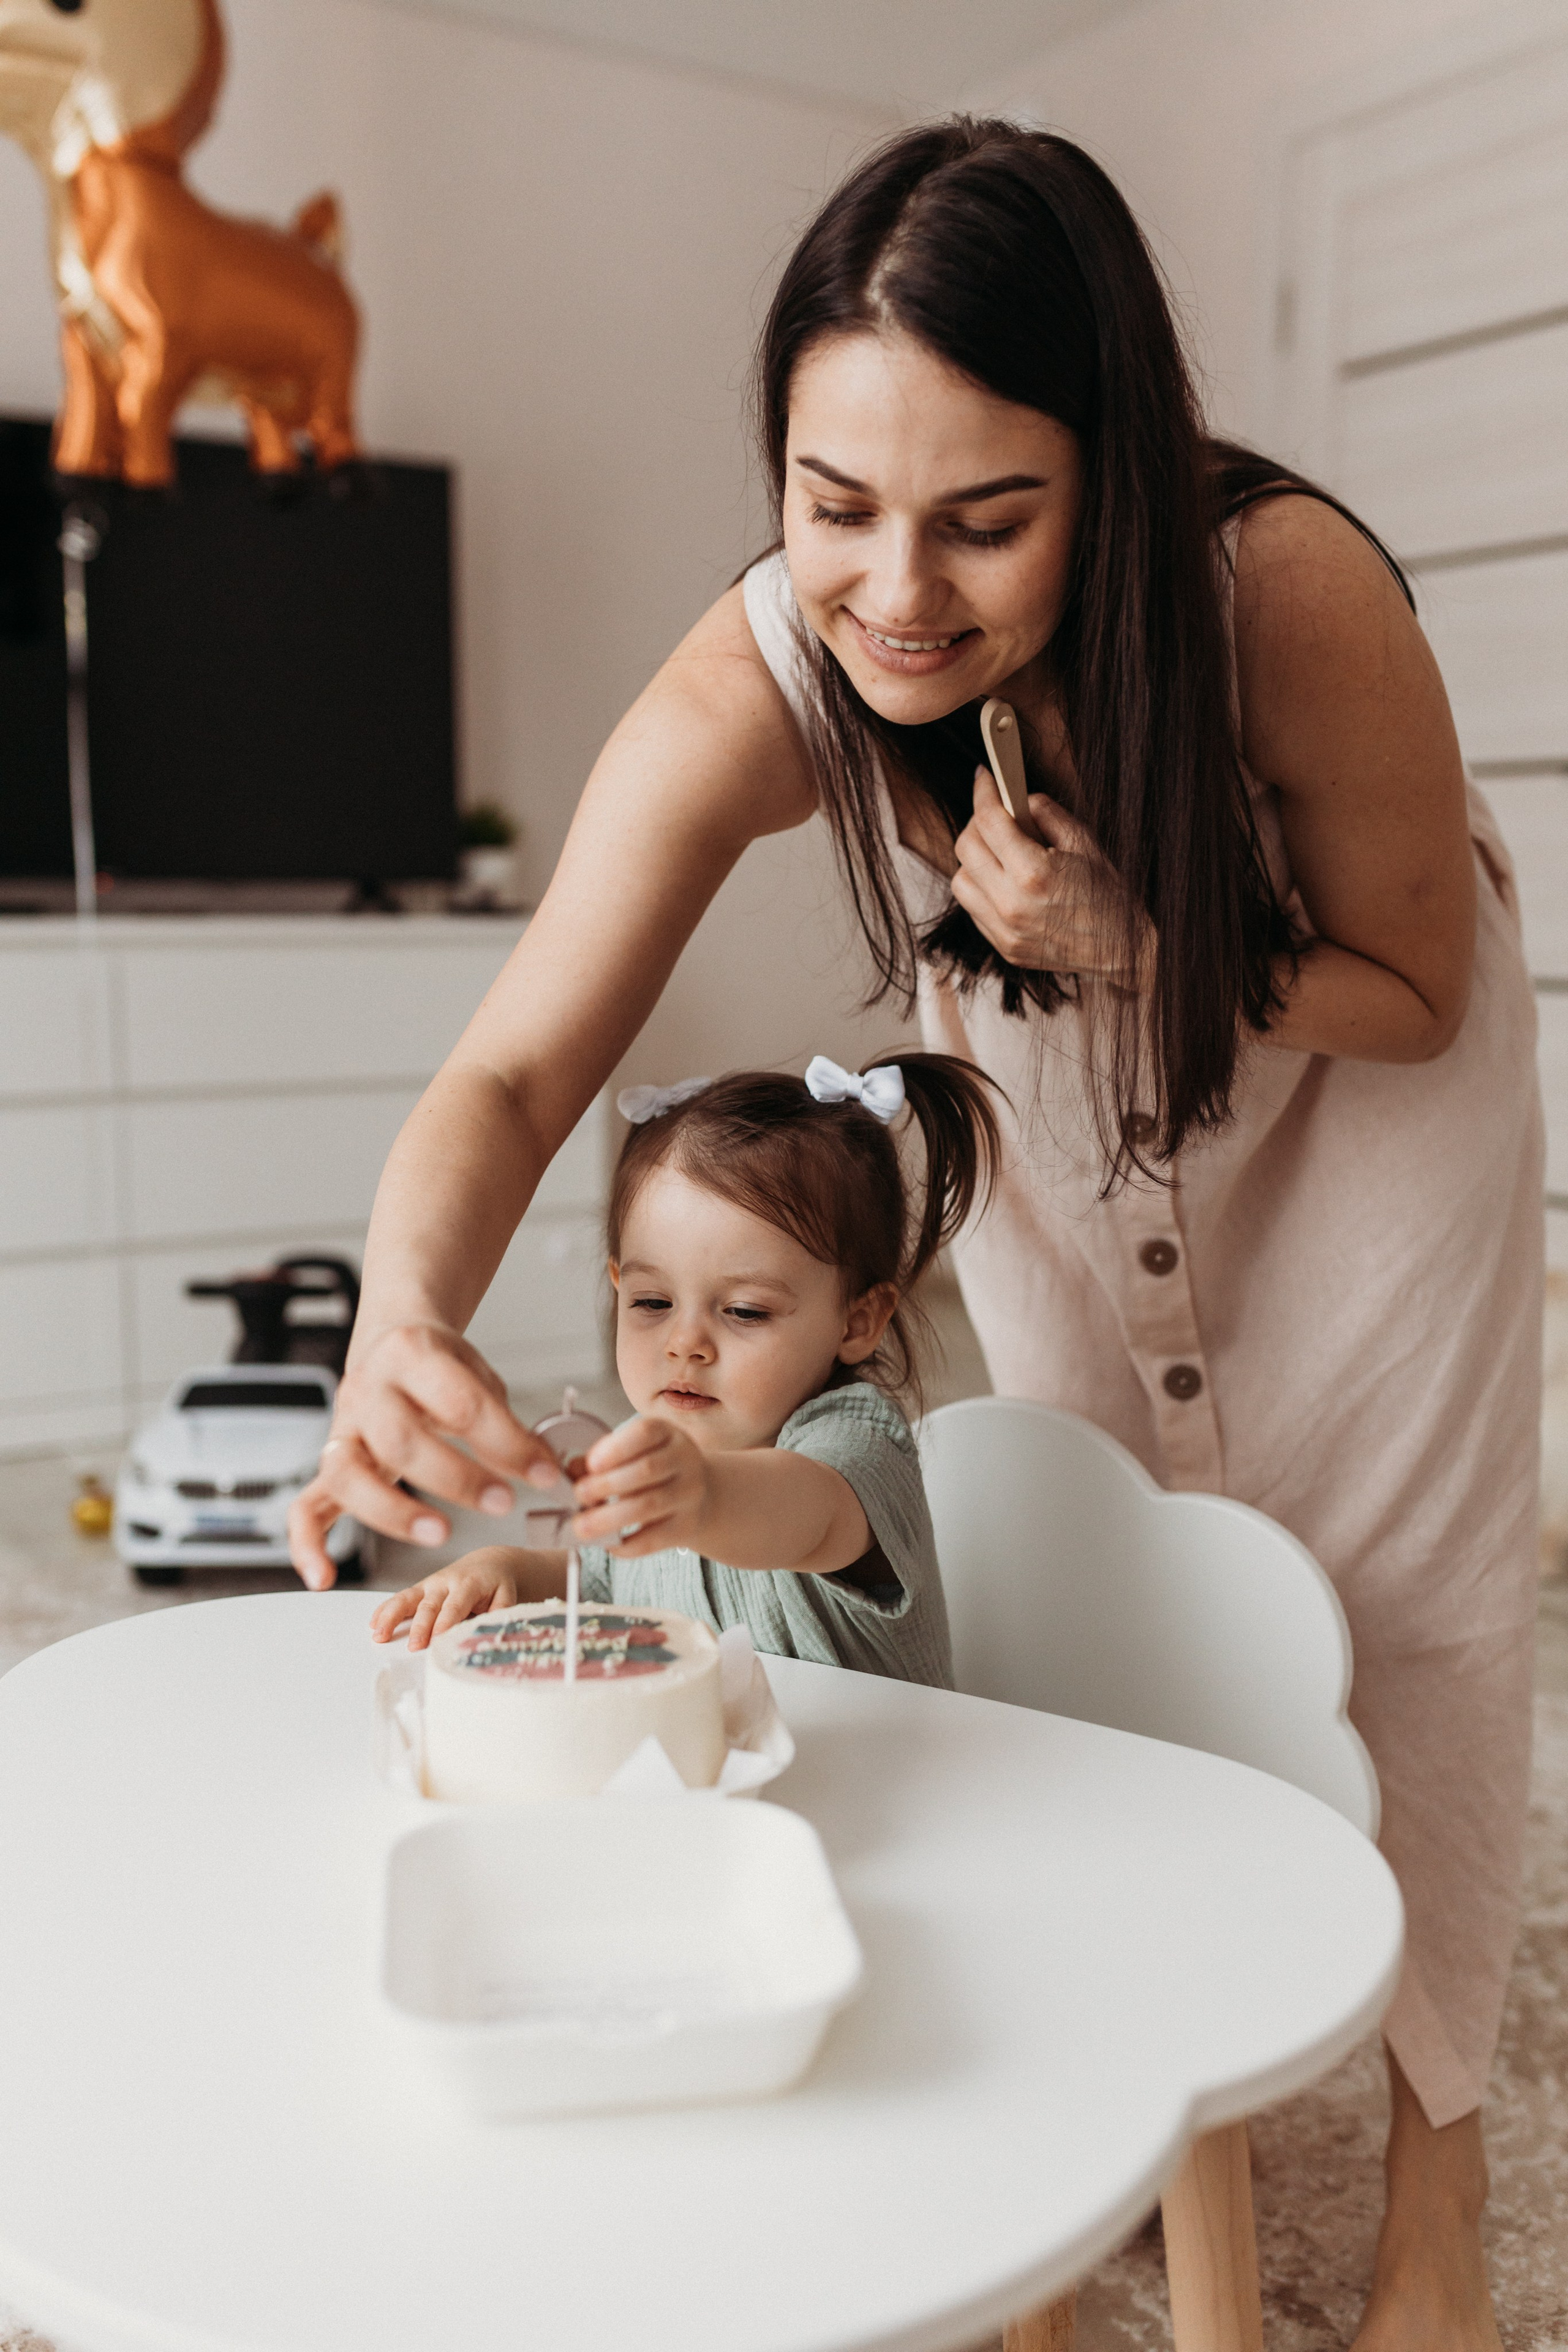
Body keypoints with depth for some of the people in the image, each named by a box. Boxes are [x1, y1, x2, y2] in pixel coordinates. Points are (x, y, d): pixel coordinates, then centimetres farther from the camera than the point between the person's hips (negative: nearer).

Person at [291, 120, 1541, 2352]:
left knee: (1408, 1576, -1)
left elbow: (1415, 993, -22)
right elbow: (515, 1069, -36)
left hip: (1353, 1046, -1)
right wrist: (406, 1318, -57)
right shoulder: (759, 684, -33)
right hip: (1042, 1067, 2)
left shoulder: (1298, 592, -37)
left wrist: (1138, 943, -40)